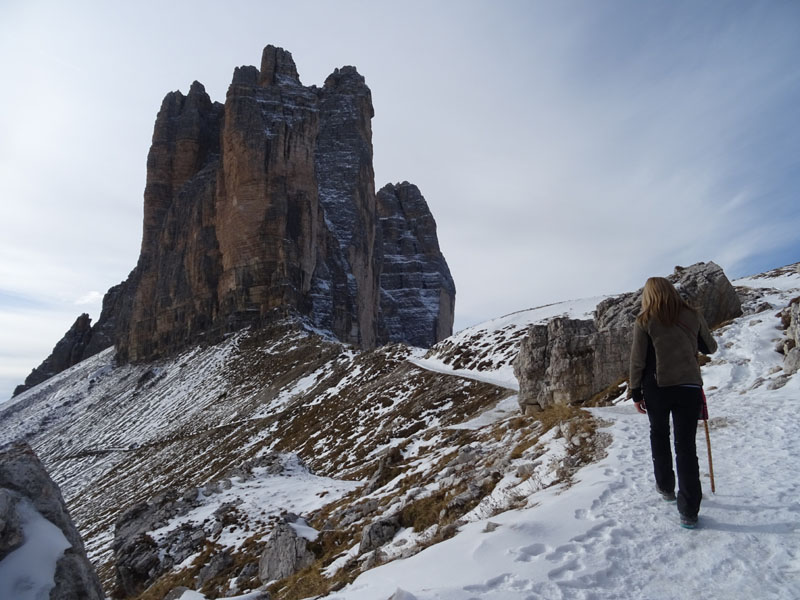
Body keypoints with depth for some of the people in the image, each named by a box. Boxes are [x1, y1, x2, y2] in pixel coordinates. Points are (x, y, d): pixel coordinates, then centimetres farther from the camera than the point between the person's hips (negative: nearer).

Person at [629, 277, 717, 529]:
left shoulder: (644, 321, -4)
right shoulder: (693, 316, 2)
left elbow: (637, 360, -5)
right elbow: (710, 348, 15)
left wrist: (636, 392, 3)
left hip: (657, 387, -1)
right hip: (689, 387, 1)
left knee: (659, 435, 23)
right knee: (686, 446, 5)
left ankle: (666, 487, 34)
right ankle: (688, 510, 4)